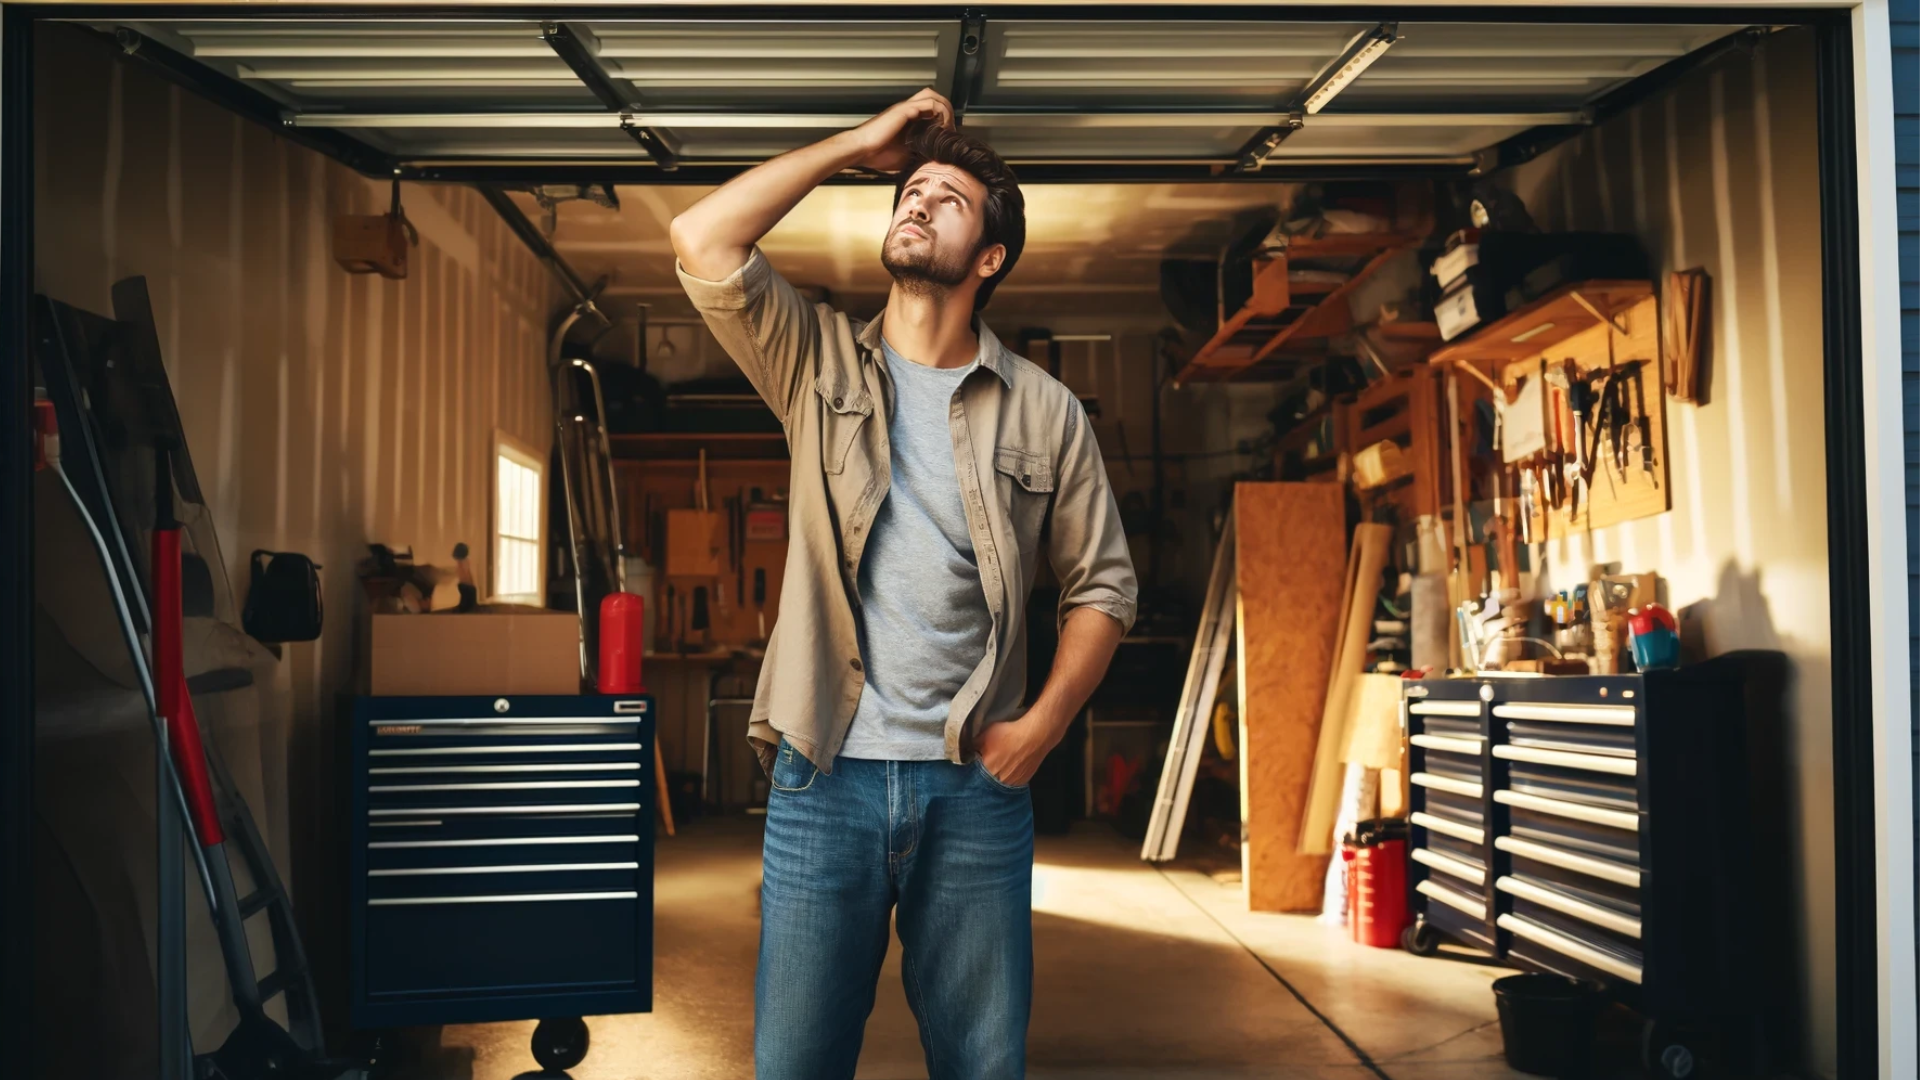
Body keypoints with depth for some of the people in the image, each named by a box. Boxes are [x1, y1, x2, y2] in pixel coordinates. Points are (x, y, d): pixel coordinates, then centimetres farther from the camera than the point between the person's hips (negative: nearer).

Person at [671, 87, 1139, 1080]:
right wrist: (859, 145, -1)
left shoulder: (1044, 411, 5)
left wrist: (1042, 724, -4)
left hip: (976, 786, 1)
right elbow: (701, 242, -8)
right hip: (824, 775, 0)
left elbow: (1103, 583, 8)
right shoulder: (820, 363, 5)